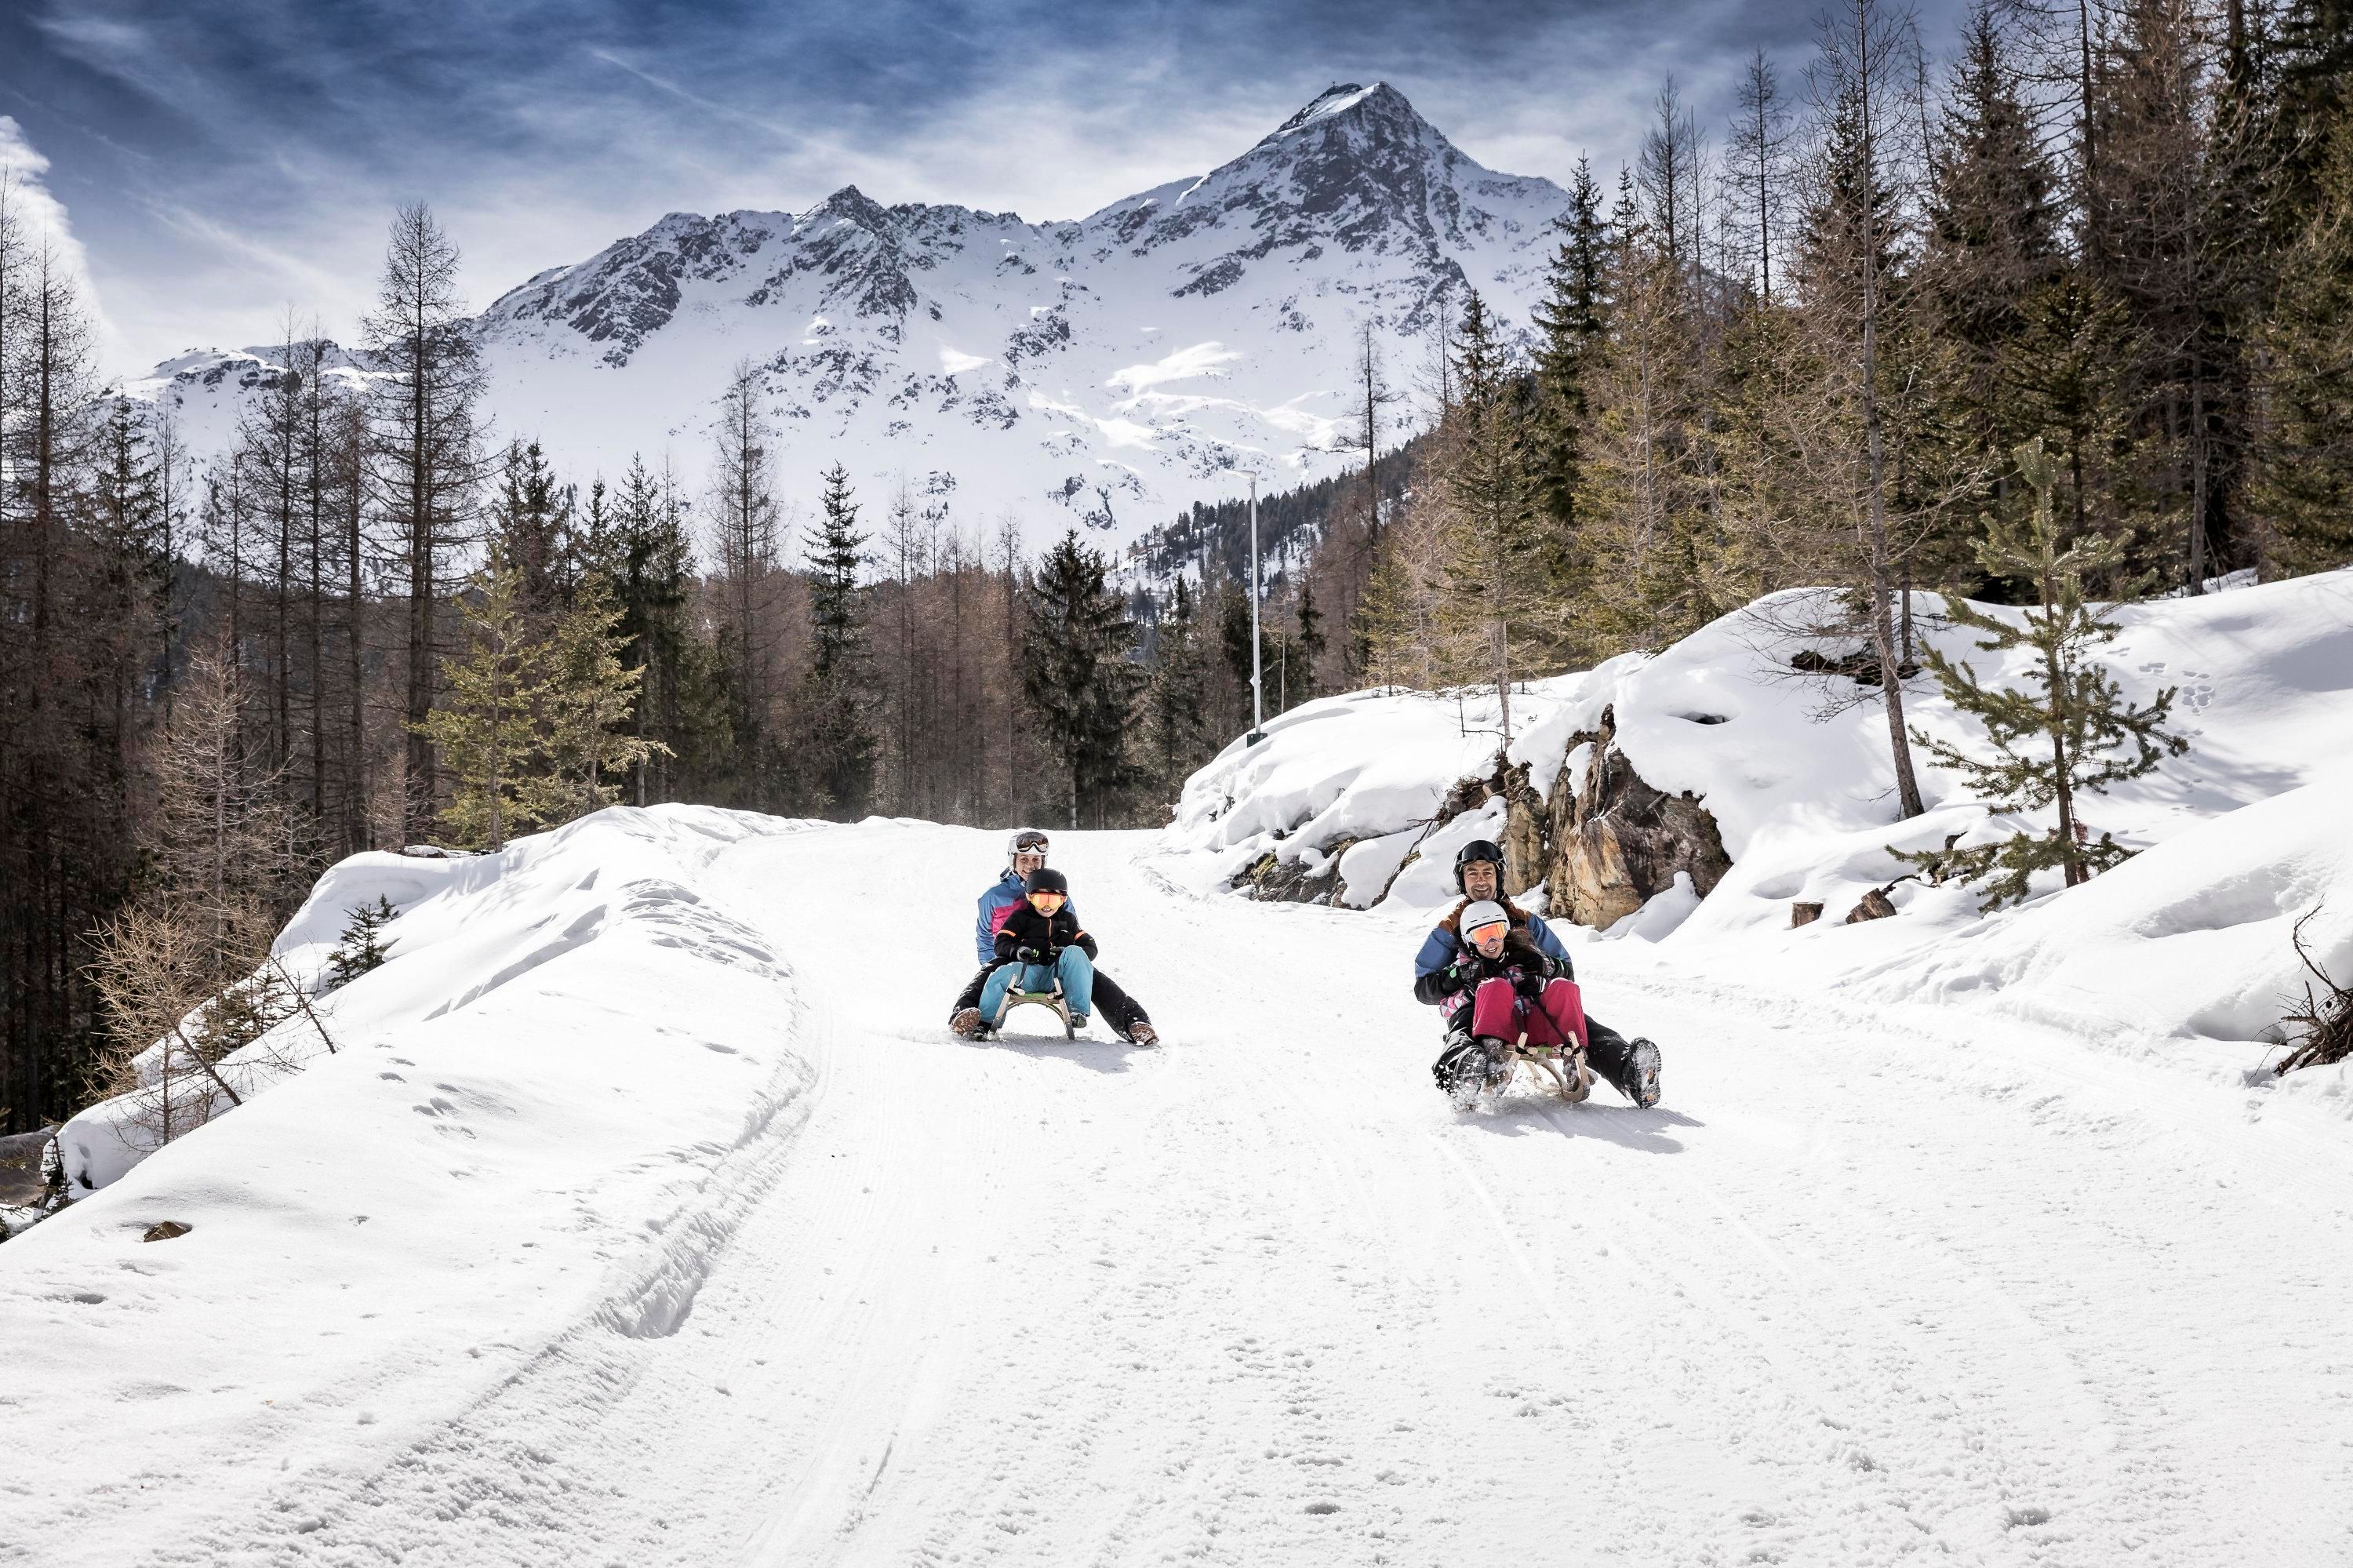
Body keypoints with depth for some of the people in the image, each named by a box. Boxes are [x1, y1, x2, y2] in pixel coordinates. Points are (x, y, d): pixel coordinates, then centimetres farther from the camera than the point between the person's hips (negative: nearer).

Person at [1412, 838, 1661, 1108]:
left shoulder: (1525, 921, 29)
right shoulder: (1449, 929, 23)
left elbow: (1567, 971, 25)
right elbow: (1423, 988, 15)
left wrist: (1544, 965, 0)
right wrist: (1466, 972, -4)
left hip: (1531, 1016, 2)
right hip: (1476, 1008, -2)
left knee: (1563, 989, -30)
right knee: (1494, 986, -38)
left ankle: (1627, 1071, -53)